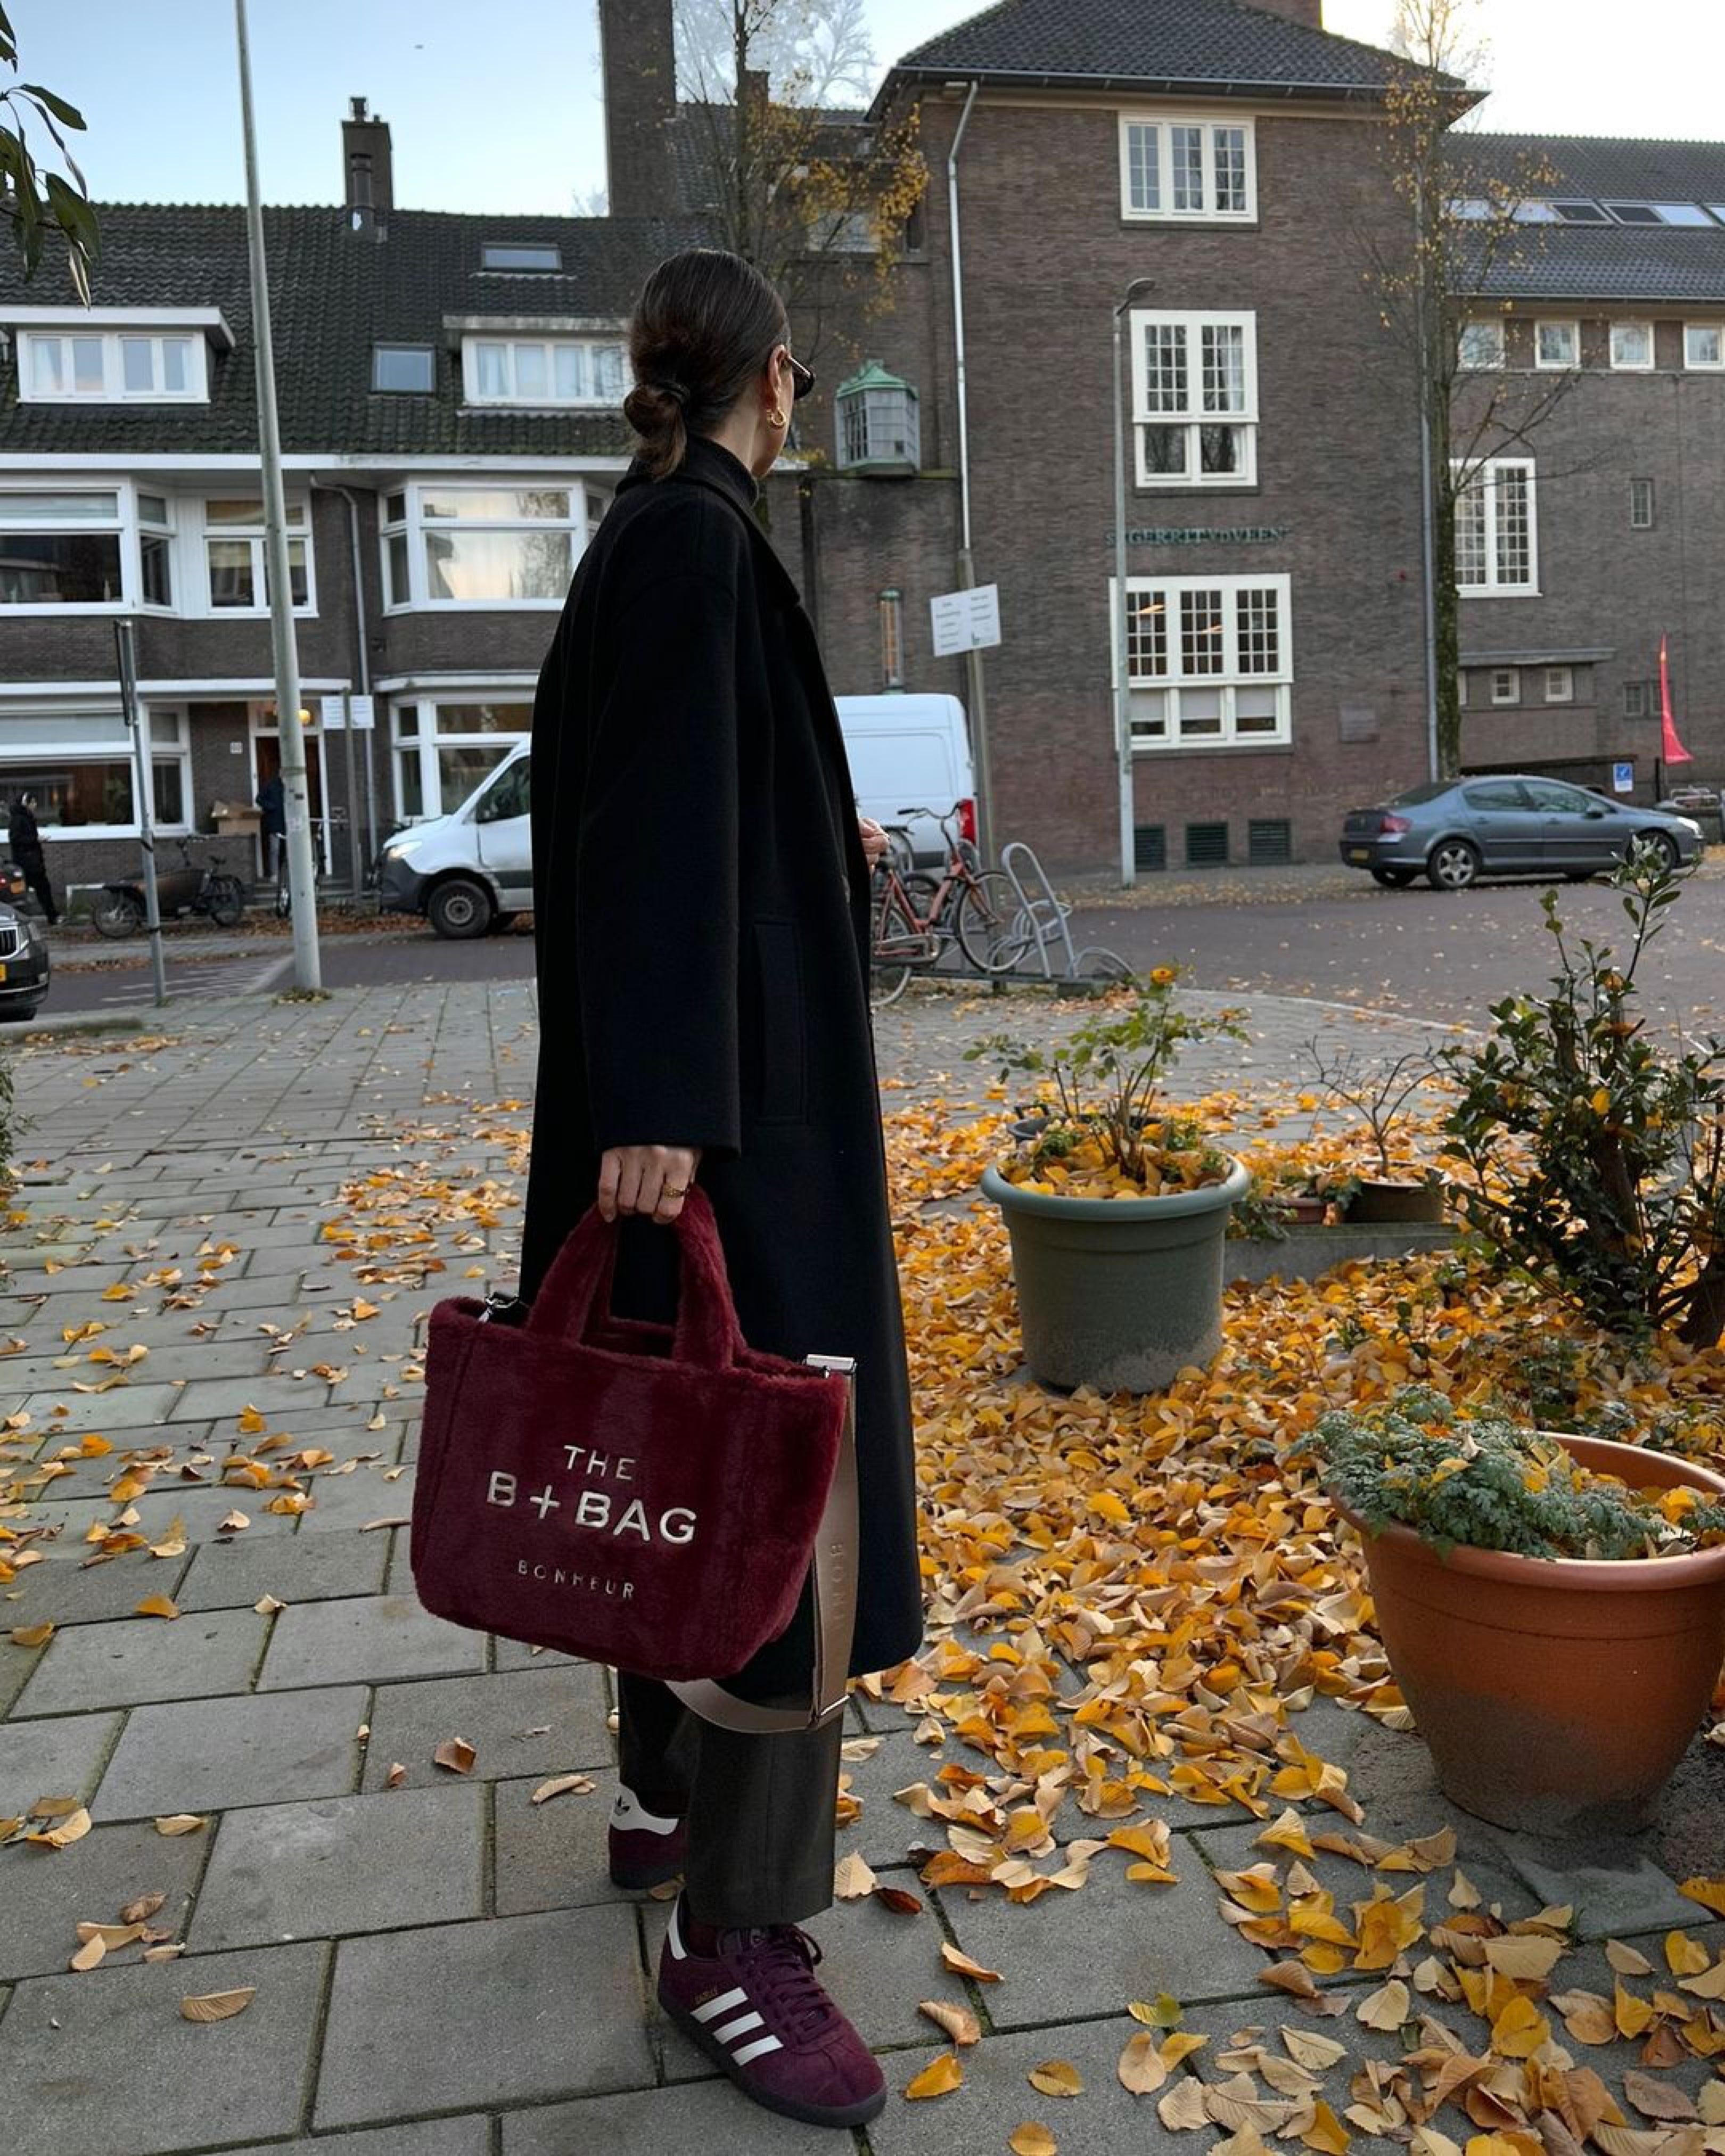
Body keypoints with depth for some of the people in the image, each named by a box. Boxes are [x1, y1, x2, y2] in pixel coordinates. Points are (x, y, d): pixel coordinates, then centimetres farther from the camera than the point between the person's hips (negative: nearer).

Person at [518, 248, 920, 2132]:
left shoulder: (658, 537, 18)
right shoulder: (695, 543, -13)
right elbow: (665, 821, -23)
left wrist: (826, 852, 44)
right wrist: (666, 1102, -29)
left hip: (712, 1068, 11)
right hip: (734, 1085, -11)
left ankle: (668, 1794, 34)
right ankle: (734, 1936, 4)